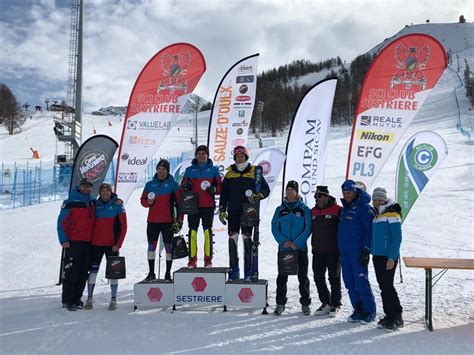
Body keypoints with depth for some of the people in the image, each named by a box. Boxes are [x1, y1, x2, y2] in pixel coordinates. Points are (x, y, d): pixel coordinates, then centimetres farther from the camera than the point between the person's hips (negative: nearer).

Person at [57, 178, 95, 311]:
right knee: (71, 272, -4)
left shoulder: (93, 202, 12)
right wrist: (64, 240, -13)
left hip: (88, 243, 5)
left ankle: (77, 299, 18)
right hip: (73, 243, -5)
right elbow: (61, 223, -5)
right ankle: (67, 300, 7)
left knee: (83, 273, 8)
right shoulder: (70, 202, -5)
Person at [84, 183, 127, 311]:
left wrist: (118, 244, -9)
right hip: (96, 243, 2)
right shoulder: (95, 205, 6)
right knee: (93, 270, 3)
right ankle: (89, 298, 15)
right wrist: (89, 240, 4)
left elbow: (123, 226, -3)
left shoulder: (117, 205, -2)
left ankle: (113, 299, 12)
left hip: (112, 244, -2)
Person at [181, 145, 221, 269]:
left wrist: (213, 189, -13)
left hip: (208, 206, -1)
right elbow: (183, 186, 14)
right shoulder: (189, 170, 12)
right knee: (192, 231, -1)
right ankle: (192, 259, 5)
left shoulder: (213, 170, 8)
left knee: (207, 231, -3)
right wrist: (185, 186, -8)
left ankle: (208, 259, 3)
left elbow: (220, 187, 7)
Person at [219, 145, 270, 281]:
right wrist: (222, 210, 6)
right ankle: (233, 270, 8)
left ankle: (248, 271, 6)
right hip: (233, 210, 2)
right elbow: (224, 193, 13)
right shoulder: (229, 173, 11)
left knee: (247, 239, -2)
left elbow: (266, 189, 6)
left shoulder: (254, 172, 5)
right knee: (232, 239, -1)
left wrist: (258, 196, -13)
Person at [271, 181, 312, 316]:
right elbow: (274, 227, 3)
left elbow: (308, 228, -3)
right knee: (282, 276, 4)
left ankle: (305, 303, 17)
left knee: (303, 276, 6)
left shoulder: (304, 209, 1)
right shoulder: (280, 209, 6)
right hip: (283, 248, 1)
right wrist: (283, 241, -12)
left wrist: (297, 243, -14)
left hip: (300, 249, -1)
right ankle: (280, 303, 14)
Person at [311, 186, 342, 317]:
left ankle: (335, 305, 18)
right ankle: (326, 303, 22)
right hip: (318, 251, 6)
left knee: (334, 278, 6)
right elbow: (310, 229, 18)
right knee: (318, 277, 9)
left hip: (333, 251, -6)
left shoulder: (337, 210, -7)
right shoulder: (313, 211, 11)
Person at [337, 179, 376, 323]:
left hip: (358, 251, -8)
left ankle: (370, 311, 6)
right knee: (349, 282, 9)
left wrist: (366, 249, -17)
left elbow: (370, 229, -13)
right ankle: (358, 310, 18)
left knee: (361, 281, -6)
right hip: (344, 251, 8)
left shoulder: (364, 207, -8)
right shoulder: (345, 207, 17)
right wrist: (341, 248, 18)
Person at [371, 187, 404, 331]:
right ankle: (389, 315, 21)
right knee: (383, 287, 11)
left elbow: (397, 238, -15)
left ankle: (397, 318, 5)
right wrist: (373, 253, 15)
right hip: (377, 256, 8)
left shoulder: (392, 214, -11)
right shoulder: (376, 215, 14)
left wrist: (392, 258, -19)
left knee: (387, 287, -6)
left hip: (388, 258, -8)